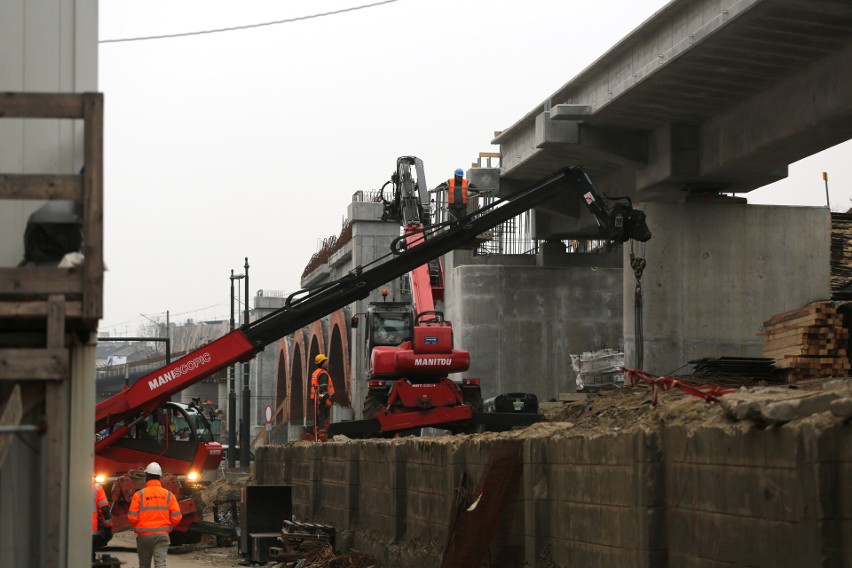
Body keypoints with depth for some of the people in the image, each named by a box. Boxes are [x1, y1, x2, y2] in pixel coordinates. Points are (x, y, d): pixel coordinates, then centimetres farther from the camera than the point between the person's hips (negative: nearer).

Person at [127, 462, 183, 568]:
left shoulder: (139, 495, -3)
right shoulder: (168, 494, 2)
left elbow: (132, 517, -8)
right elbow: (177, 517, -2)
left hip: (144, 535, 0)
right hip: (162, 535, 0)